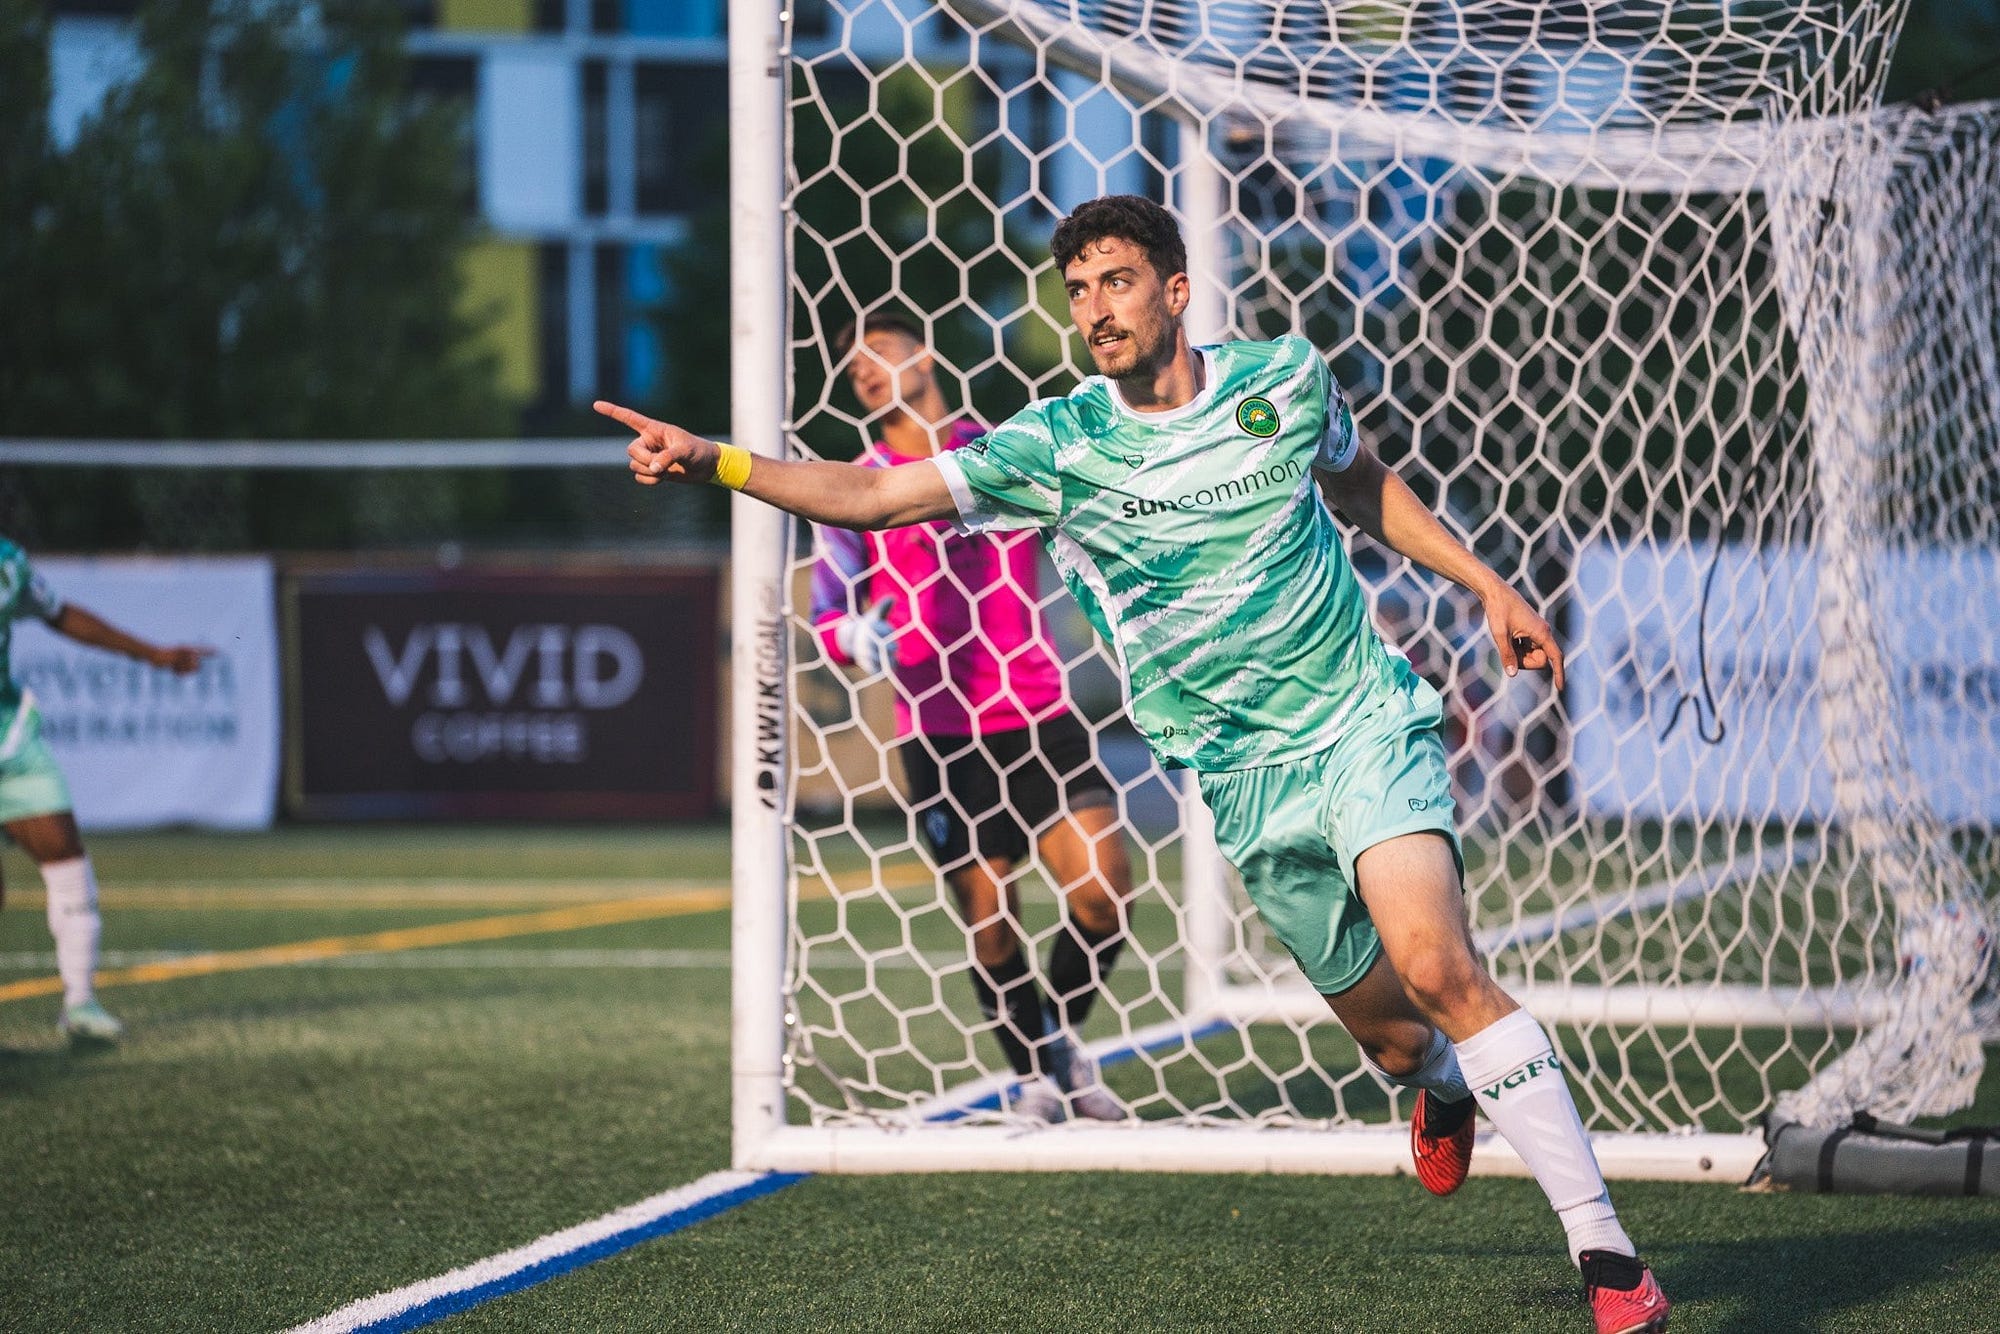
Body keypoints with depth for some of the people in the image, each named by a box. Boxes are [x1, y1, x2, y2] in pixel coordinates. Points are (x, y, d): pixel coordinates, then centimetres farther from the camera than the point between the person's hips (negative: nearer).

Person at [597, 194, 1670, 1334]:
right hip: (1245, 780, 2)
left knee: (1434, 961, -24)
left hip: (1364, 724, -2)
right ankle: (1447, 1088, 46)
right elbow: (873, 494, -10)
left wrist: (1488, 585, 17)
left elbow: (1364, 483, 20)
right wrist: (714, 463, -21)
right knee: (1381, 1023, 5)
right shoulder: (1058, 446, -5)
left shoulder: (1285, 380, -1)